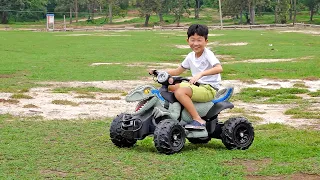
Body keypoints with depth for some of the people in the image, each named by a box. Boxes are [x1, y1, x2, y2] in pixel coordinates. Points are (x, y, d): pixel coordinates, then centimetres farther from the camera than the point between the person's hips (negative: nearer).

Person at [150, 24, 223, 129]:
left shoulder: (208, 54, -10)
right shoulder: (191, 56, 12)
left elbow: (219, 68, -28)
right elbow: (178, 71, 22)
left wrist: (200, 74, -39)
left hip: (210, 89, -8)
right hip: (198, 85, 8)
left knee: (180, 92, -29)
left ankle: (198, 120, -27)